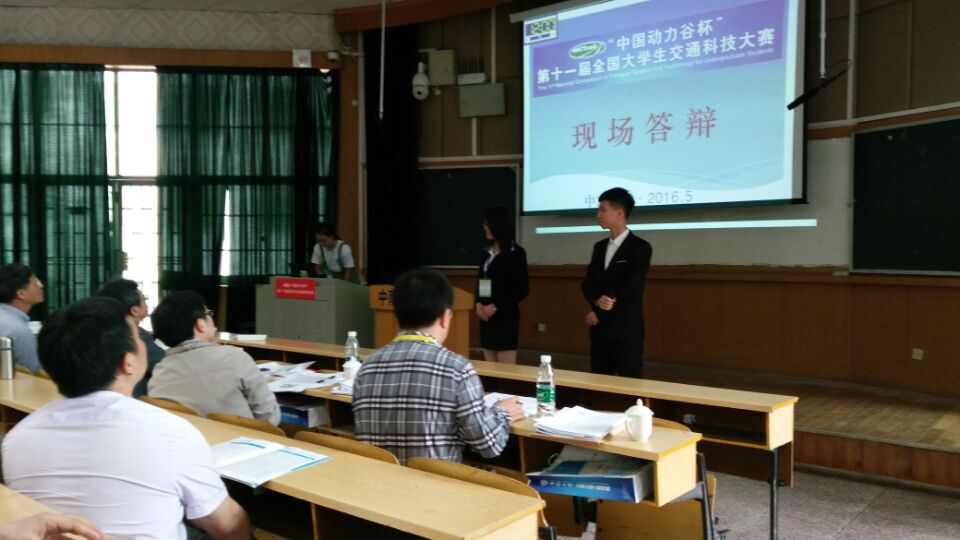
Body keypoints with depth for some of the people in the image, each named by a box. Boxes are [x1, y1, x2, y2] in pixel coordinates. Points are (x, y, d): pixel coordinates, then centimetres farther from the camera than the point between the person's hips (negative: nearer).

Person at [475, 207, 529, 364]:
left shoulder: (515, 253, -6)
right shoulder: (486, 253, 12)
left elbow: (523, 289, -9)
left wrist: (496, 307, -14)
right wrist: (478, 304, -2)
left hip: (505, 316, -6)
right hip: (486, 316, 6)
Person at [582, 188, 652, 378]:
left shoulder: (640, 247, -8)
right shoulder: (600, 247, 14)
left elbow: (631, 291, -14)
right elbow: (588, 283, 10)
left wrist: (599, 314, -10)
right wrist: (597, 299, -13)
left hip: (626, 331, -6)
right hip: (599, 330, 7)